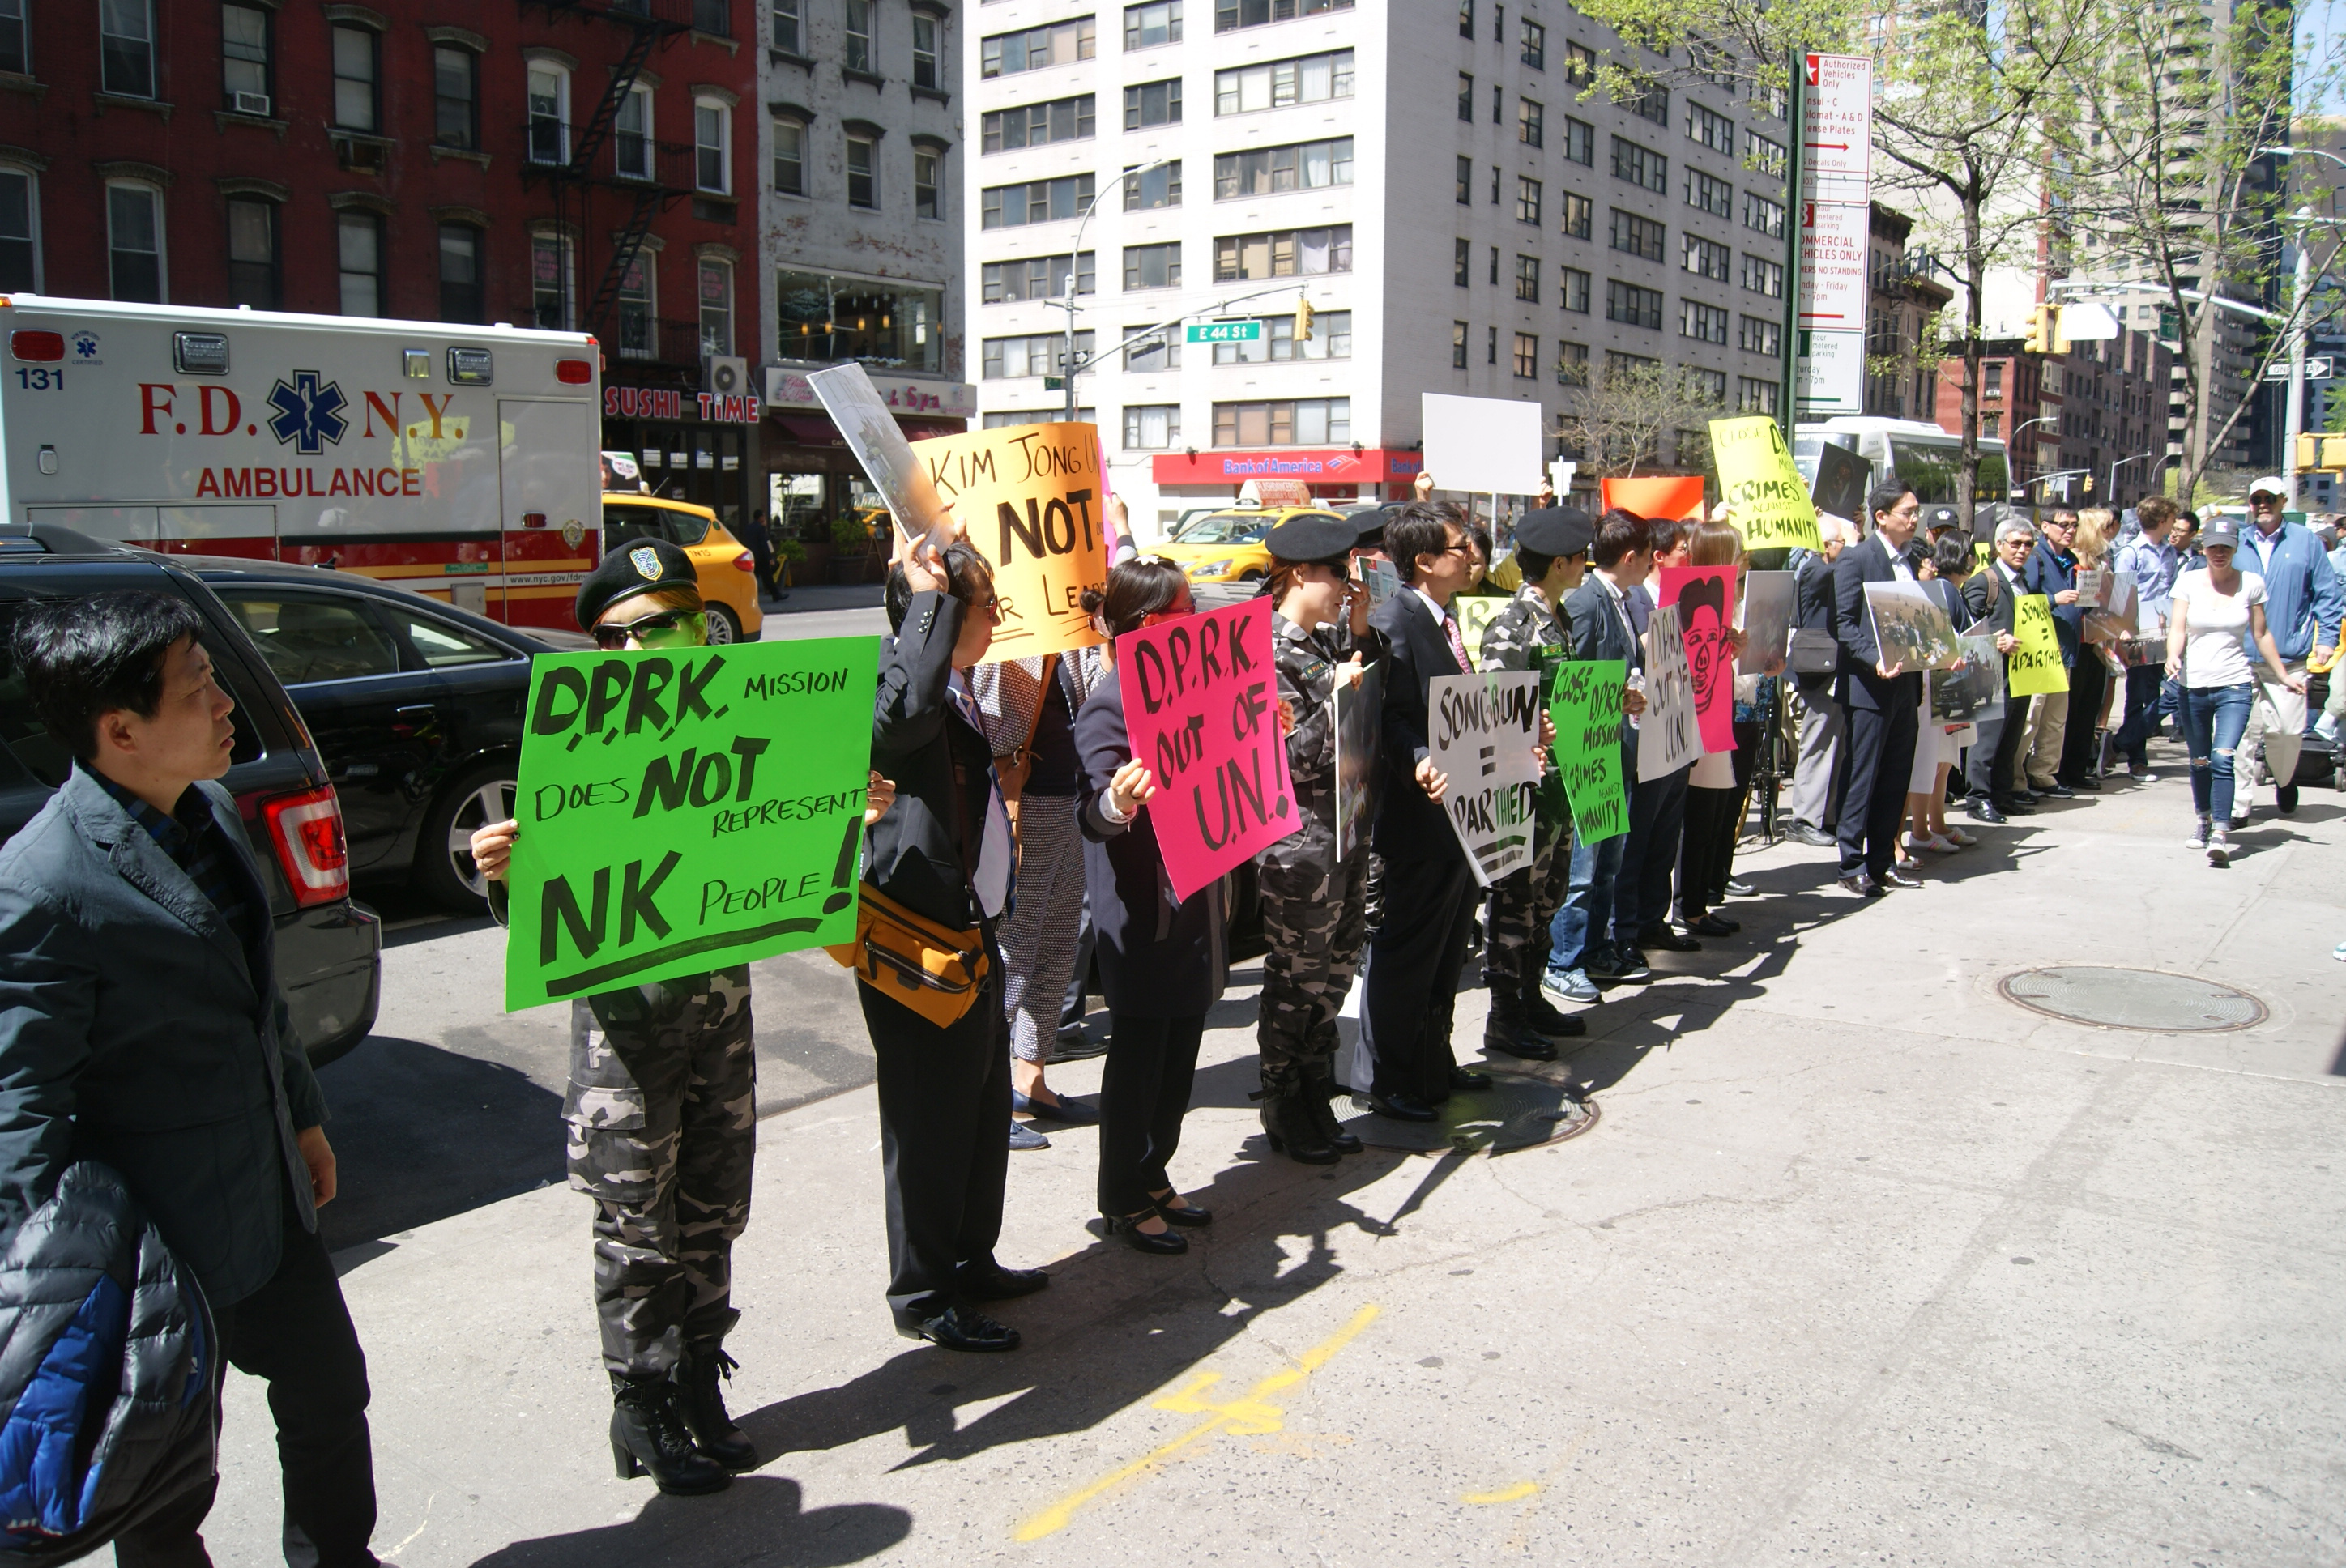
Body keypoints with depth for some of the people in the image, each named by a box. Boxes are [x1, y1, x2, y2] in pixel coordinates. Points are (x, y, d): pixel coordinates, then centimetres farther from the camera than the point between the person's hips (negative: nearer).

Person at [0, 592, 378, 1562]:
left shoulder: (210, 811, 1)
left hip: (274, 1208, 8)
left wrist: (303, 1115, 20)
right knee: (171, 1488, 14)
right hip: (162, 1246, -8)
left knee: (330, 1399, 24)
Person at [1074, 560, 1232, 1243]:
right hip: (1142, 914, -8)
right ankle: (1123, 1199, 18)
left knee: (1180, 1052, 16)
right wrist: (1116, 804, -48)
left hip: (1194, 904, 8)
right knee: (1138, 1055, 3)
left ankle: (1153, 1176, 31)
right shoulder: (1111, 706, -16)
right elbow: (1093, 812, -26)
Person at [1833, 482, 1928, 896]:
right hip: (1870, 687, -7)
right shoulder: (1856, 559, -8)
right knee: (1863, 778, -2)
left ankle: (1882, 862, 18)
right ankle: (1853, 866, 5)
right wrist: (1875, 659, -25)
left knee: (1896, 779, 10)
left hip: (1905, 685, 7)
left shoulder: (1910, 561, 15)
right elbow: (1843, 624, -13)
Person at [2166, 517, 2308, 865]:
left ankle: (2221, 834, -18)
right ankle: (2203, 817, 34)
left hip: (2235, 685, -1)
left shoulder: (2251, 584, 2)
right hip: (2193, 685, 1)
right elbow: (2177, 628, -5)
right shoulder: (2189, 582, 1)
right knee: (2199, 761, 11)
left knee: (2223, 758, -16)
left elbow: (2261, 635, 10)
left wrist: (2283, 676, 13)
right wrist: (2173, 656, -25)